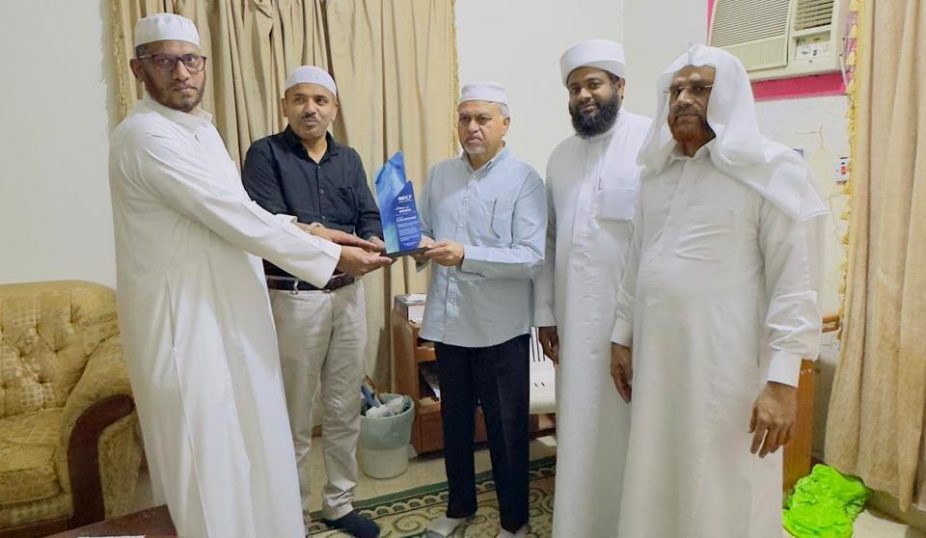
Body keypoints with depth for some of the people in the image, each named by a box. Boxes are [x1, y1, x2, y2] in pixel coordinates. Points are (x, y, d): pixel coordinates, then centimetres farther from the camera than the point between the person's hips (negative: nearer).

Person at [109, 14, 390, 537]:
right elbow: (235, 218, -23)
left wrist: (313, 230, 8)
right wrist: (332, 255, -18)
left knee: (248, 449, 19)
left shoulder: (201, 129, 13)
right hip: (187, 324, -9)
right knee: (211, 463, 4)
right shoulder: (146, 136, -18)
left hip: (228, 315, 9)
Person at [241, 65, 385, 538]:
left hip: (347, 293, 5)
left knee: (344, 409, 14)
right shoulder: (265, 154, -4)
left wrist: (375, 245, -18)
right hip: (293, 297, -5)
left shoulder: (349, 159, 12)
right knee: (293, 416, 6)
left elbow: (370, 219, 5)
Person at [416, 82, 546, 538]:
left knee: (507, 428, 10)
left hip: (500, 327, -4)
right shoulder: (439, 174, 7)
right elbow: (424, 234, 11)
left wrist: (464, 255, -26)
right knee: (455, 421, 19)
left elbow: (533, 258, -17)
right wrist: (417, 244, -13)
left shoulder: (524, 179, -8)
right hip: (449, 321, 5)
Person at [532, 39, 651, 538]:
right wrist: (545, 311, 11)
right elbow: (549, 239, 13)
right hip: (574, 317, 6)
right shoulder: (561, 154, 12)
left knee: (627, 428, 7)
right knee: (578, 429, 15)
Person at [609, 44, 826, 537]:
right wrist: (622, 335, 15)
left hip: (728, 367, -5)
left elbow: (796, 282, -13)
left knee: (723, 497, 7)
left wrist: (783, 378, -18)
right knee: (656, 487, 16)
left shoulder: (772, 171, -8)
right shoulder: (656, 173, 12)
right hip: (656, 361, 6)